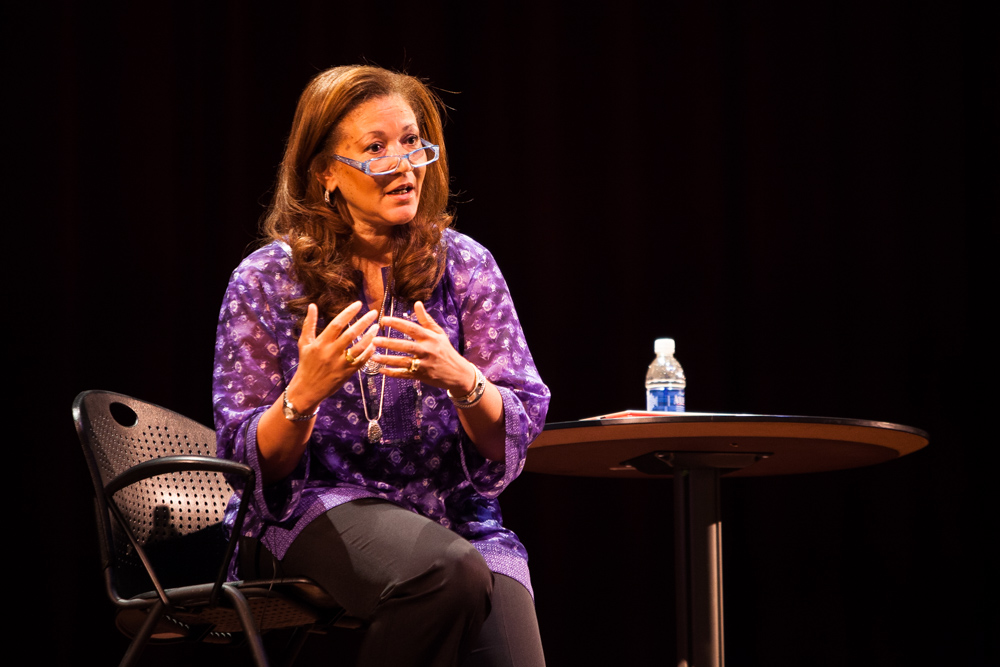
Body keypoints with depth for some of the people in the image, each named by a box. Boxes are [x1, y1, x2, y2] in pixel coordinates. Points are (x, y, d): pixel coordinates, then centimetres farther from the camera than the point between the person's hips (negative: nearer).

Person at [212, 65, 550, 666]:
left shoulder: (465, 265, 7)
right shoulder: (266, 280, 2)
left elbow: (517, 433, 1)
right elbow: (254, 464, -1)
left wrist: (462, 381, -21)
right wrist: (304, 394, -21)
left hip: (456, 516, 2)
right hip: (315, 511, -2)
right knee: (448, 572, -34)